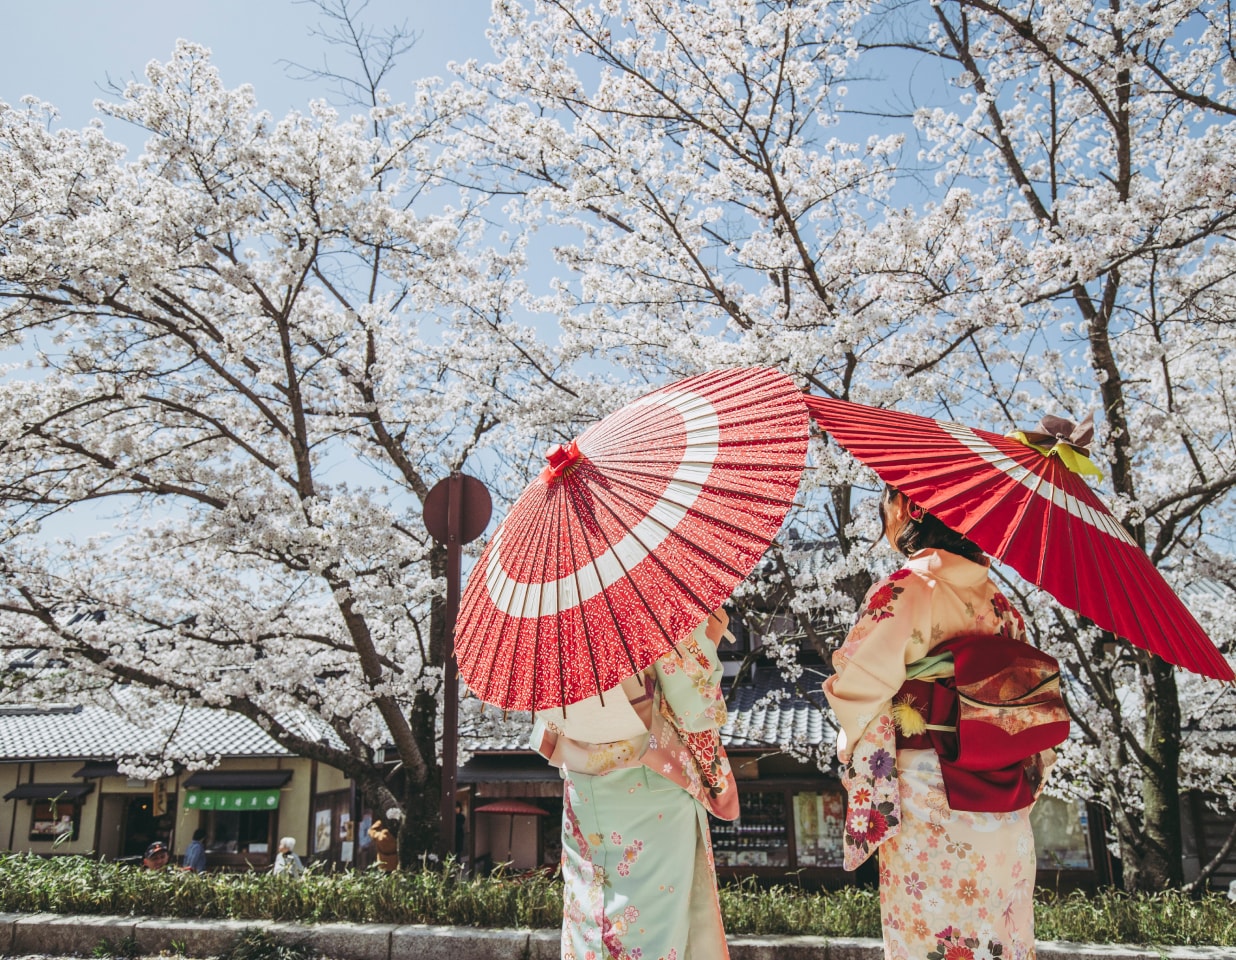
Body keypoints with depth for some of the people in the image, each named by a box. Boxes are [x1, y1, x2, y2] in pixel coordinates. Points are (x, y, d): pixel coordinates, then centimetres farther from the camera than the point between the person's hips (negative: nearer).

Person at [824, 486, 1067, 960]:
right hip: (1007, 811, 7)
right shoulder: (996, 598, 7)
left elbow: (857, 691, -15)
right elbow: (1031, 702, 9)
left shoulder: (902, 590, -14)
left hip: (927, 809, -6)